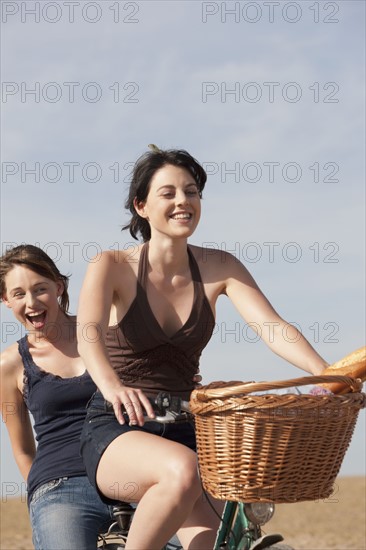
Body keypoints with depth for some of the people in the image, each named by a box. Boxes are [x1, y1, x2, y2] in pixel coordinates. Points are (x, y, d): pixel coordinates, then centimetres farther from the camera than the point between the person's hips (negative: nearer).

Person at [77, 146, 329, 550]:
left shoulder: (217, 268, 2)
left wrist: (326, 375, -30)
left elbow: (273, 326, -11)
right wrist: (113, 387, -48)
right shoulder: (113, 267, -8)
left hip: (183, 432, 4)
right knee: (183, 470, -36)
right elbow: (88, 332, -26)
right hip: (116, 431, -3)